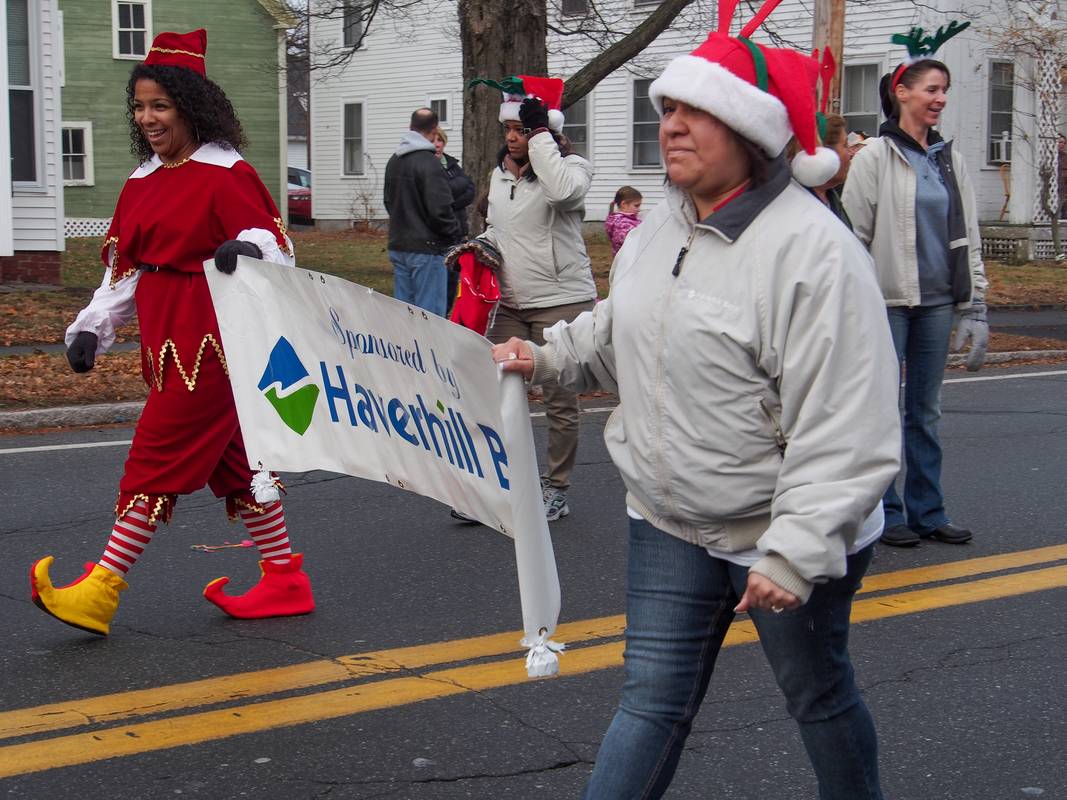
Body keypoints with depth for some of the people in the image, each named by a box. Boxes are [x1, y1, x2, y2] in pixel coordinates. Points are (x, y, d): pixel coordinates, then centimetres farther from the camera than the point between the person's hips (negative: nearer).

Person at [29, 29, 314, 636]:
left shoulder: (226, 175, -11)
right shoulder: (144, 181, 14)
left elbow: (277, 248, -14)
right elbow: (125, 265, 17)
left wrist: (248, 248, -37)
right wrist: (93, 329, 8)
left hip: (211, 340, -9)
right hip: (167, 340, 9)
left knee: (160, 456, -7)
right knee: (230, 460, 13)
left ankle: (100, 594, -3)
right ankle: (285, 580, 23)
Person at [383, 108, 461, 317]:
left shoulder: (393, 161, 12)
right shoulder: (428, 162, -16)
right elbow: (439, 209, -19)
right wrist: (454, 235, -4)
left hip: (397, 246, 8)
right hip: (426, 247, -8)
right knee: (430, 312, -4)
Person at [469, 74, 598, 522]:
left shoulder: (569, 166, -7)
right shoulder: (500, 174, 13)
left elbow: (561, 190, -32)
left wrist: (540, 133, -23)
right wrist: (480, 247, 4)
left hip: (561, 303, -6)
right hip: (509, 303, 6)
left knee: (560, 401, 2)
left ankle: (556, 489, 13)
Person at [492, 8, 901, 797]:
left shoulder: (812, 250, -24)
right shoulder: (661, 225, 2)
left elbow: (846, 431, -26)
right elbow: (617, 331, 21)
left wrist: (794, 553, -27)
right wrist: (547, 355, 4)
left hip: (787, 531, -6)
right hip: (671, 521, 6)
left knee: (818, 695, 16)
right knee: (653, 700, 9)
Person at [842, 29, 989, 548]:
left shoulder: (950, 160, 11)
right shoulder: (875, 157, -4)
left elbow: (968, 237, 13)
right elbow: (853, 235, -6)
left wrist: (975, 307, 8)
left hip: (937, 302, 5)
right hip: (886, 301, -5)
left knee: (926, 411, 11)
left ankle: (927, 511, 18)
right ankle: (886, 513, 10)